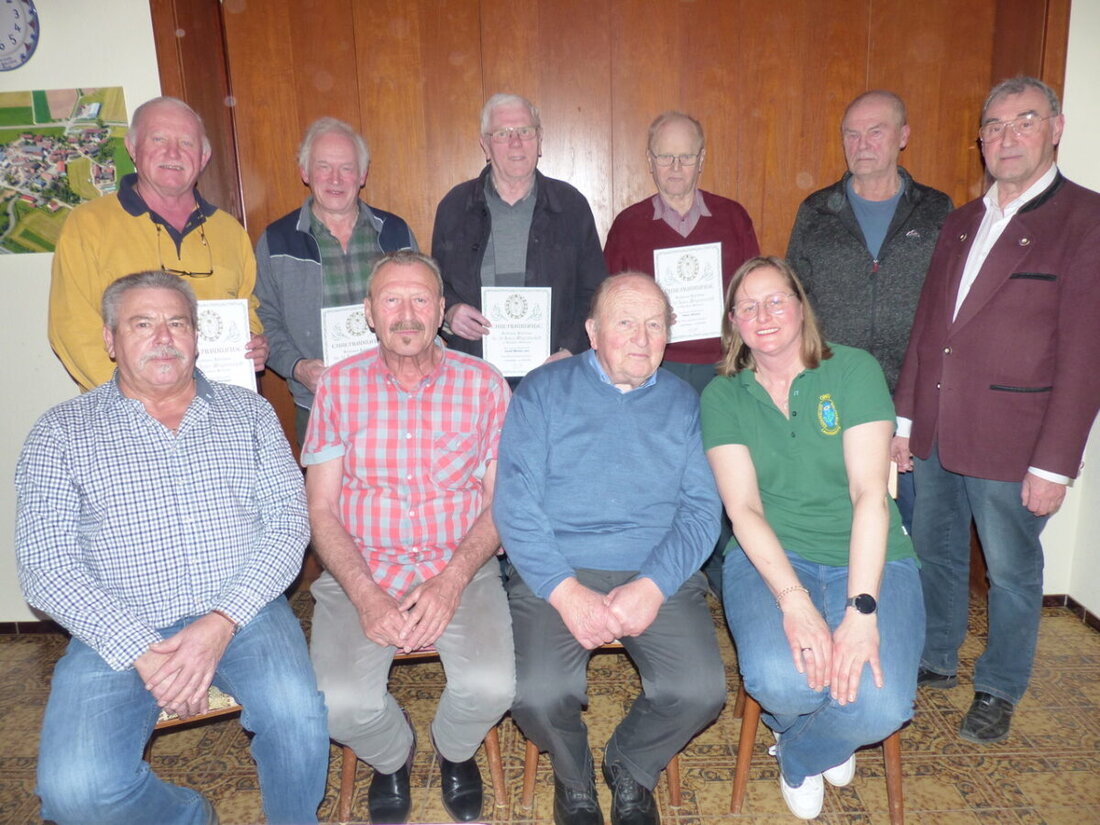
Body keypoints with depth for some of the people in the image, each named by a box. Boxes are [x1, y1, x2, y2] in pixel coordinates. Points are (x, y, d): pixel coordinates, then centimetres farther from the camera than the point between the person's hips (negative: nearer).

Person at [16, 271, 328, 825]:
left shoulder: (248, 412, 10)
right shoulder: (62, 432, 5)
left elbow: (289, 522, 1)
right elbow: (45, 569, -2)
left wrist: (223, 621, -14)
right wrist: (142, 651, -14)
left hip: (242, 614, 0)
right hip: (119, 632, 0)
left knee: (297, 714, -28)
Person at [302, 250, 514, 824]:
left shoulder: (482, 384, 2)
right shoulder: (339, 385, 3)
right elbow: (320, 508, 1)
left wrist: (451, 582, -14)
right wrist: (366, 596, -13)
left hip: (461, 569, 0)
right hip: (361, 571, 1)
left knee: (491, 687, -23)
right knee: (340, 702, -21)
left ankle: (454, 751, 17)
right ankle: (392, 757, 18)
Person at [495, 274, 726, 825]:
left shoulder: (682, 402, 11)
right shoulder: (544, 391, 4)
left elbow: (702, 510, 1)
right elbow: (514, 505, -4)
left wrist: (653, 586, -15)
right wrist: (566, 591, -16)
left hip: (659, 573, 2)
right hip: (556, 572, -1)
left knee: (700, 691, -19)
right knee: (538, 695, -23)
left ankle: (630, 770, 16)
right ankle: (573, 780, 15)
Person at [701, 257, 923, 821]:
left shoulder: (853, 370, -2)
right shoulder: (722, 396, 3)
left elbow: (869, 493, -11)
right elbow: (743, 509, -8)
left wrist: (862, 610, -22)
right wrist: (795, 602, -23)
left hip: (869, 559, 0)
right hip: (768, 557, 0)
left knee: (882, 705, -25)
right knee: (778, 680, -29)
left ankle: (800, 755, 14)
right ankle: (825, 741, 13)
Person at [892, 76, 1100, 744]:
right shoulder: (961, 224, 12)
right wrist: (905, 419, 9)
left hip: (1011, 444, -5)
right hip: (935, 437, 6)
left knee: (1013, 573, 11)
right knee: (935, 557, 19)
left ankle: (999, 691, 32)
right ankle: (936, 661, 40)